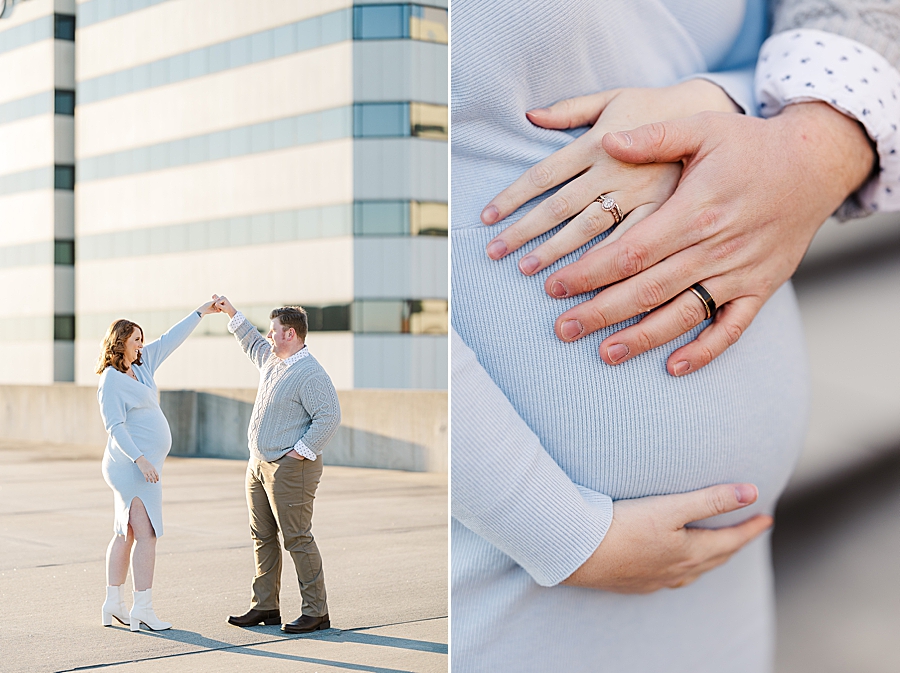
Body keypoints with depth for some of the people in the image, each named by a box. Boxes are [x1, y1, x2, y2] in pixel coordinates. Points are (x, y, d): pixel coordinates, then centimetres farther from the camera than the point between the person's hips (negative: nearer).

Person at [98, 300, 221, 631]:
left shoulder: (140, 365, 11)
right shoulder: (111, 381, -12)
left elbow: (170, 340, 18)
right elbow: (115, 427, -19)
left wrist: (201, 312, 20)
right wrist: (140, 459, -27)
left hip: (138, 464, 10)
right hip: (133, 466, -10)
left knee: (125, 534, 12)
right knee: (147, 535, -10)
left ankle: (113, 603, 18)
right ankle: (142, 610, -10)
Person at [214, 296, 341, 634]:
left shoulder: (310, 374, -18)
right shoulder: (272, 359, 12)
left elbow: (329, 417, -23)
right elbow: (253, 344, 34)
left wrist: (303, 451, -20)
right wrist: (232, 313, 33)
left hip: (290, 468, -10)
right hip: (259, 464, 10)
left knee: (297, 538, -7)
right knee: (262, 537, 12)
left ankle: (316, 611, 0)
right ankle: (265, 606, 20)